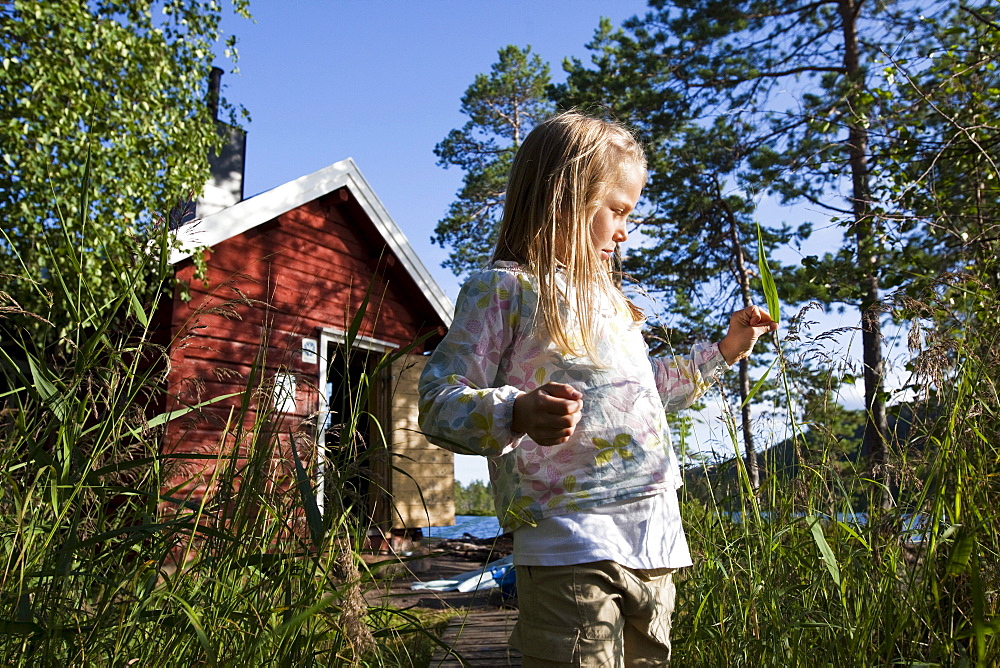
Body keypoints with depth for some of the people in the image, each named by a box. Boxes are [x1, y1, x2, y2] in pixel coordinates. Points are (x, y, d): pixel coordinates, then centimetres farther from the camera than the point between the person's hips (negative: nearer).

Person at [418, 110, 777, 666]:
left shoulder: (609, 299, 23)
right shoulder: (503, 290, -5)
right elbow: (440, 401, -13)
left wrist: (724, 351, 34)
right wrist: (517, 414, -31)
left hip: (656, 544, 8)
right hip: (570, 544, -8)